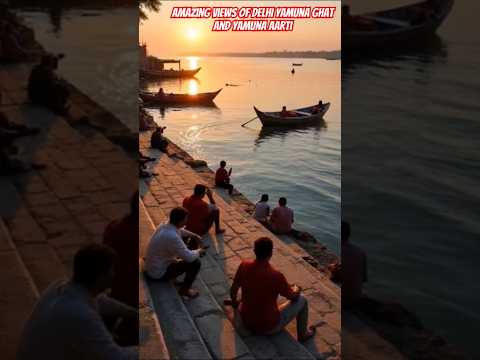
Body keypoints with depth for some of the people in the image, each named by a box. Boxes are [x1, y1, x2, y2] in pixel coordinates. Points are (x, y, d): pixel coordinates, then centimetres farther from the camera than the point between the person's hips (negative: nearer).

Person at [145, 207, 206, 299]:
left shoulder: (164, 226, -5)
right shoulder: (172, 237, -34)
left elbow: (179, 231, 22)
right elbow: (189, 257, -25)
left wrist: (194, 235, 18)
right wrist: (199, 252, -6)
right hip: (159, 273, -10)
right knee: (195, 262, -13)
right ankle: (184, 290, 2)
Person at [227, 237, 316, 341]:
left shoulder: (244, 266, -16)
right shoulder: (276, 276, -28)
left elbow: (233, 290, 1)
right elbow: (293, 297, -10)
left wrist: (234, 302, 24)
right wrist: (296, 289, 14)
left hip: (246, 322, 5)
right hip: (269, 327, -5)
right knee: (301, 299, 14)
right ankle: (303, 334, 31)